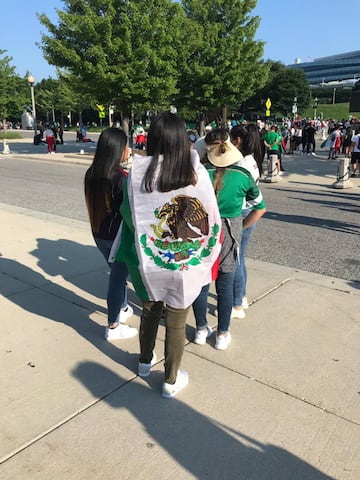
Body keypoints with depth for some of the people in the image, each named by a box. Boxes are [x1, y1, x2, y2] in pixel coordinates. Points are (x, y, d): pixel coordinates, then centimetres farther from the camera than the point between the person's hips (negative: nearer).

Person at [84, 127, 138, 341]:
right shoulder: (120, 177, -23)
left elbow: (95, 203, 6)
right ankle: (113, 326, 22)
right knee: (118, 277, 8)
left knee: (118, 272, 25)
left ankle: (122, 308, 45)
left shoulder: (92, 174, -2)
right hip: (118, 235, -7)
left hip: (99, 233, 7)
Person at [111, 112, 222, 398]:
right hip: (184, 265, -2)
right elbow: (211, 220, -8)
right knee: (176, 323, 15)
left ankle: (145, 361, 48)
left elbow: (128, 214, -1)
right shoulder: (196, 175, -15)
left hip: (147, 261, 2)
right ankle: (172, 381, 34)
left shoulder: (137, 173, -12)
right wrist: (208, 258, 8)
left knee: (150, 311, 26)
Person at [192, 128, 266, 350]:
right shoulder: (244, 175, -9)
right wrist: (242, 228, 8)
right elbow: (261, 208, 0)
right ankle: (223, 335, 25)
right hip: (229, 235, 0)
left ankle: (202, 330, 30)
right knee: (225, 286, 13)